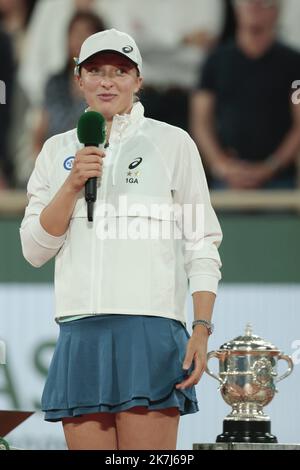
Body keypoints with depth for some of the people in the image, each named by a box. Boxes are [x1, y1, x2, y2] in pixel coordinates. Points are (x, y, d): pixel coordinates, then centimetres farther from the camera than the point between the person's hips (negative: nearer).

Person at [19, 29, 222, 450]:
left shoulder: (172, 143, 7)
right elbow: (35, 250, 9)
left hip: (150, 331, -3)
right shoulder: (57, 151, 16)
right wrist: (73, 183, -4)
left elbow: (202, 245, 3)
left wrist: (202, 329, -8)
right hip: (80, 333, 3)